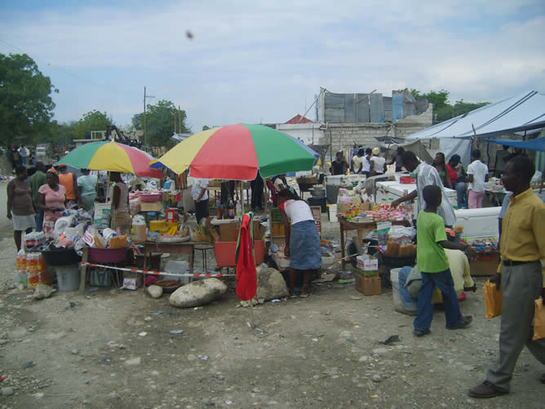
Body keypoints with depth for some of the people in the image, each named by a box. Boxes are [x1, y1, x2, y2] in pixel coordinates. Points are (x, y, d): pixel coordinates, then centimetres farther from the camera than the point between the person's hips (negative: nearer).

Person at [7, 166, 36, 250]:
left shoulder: (27, 182, 12)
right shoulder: (12, 183, -7)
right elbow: (10, 198, -9)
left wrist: (34, 208, 19)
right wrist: (9, 211, -11)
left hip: (29, 210, 6)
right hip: (18, 211, -6)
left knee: (30, 229, 7)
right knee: (18, 231, 2)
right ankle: (19, 249, 8)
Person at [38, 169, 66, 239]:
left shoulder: (62, 188, 11)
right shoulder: (43, 188, 1)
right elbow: (40, 205, 1)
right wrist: (48, 208, -18)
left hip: (62, 217, 3)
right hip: (49, 218, -3)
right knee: (50, 238, -13)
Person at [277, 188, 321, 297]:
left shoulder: (283, 205, 17)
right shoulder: (303, 202, 30)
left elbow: (287, 226, 9)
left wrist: (287, 245, 14)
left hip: (297, 228, -3)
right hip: (311, 227, 4)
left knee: (295, 260, 9)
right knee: (309, 258, 12)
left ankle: (292, 290, 19)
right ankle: (305, 289, 16)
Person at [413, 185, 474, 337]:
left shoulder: (420, 215, 2)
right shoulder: (437, 220, -21)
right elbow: (443, 243, -27)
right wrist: (462, 247, -23)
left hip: (423, 261, 7)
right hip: (437, 262, -7)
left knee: (425, 292, 11)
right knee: (448, 291, 13)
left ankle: (420, 326, 10)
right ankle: (454, 320, 29)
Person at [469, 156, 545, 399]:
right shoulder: (513, 202, 8)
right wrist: (501, 272, 20)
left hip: (525, 273, -9)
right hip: (509, 270, 9)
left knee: (511, 332, 3)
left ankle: (498, 381, 17)